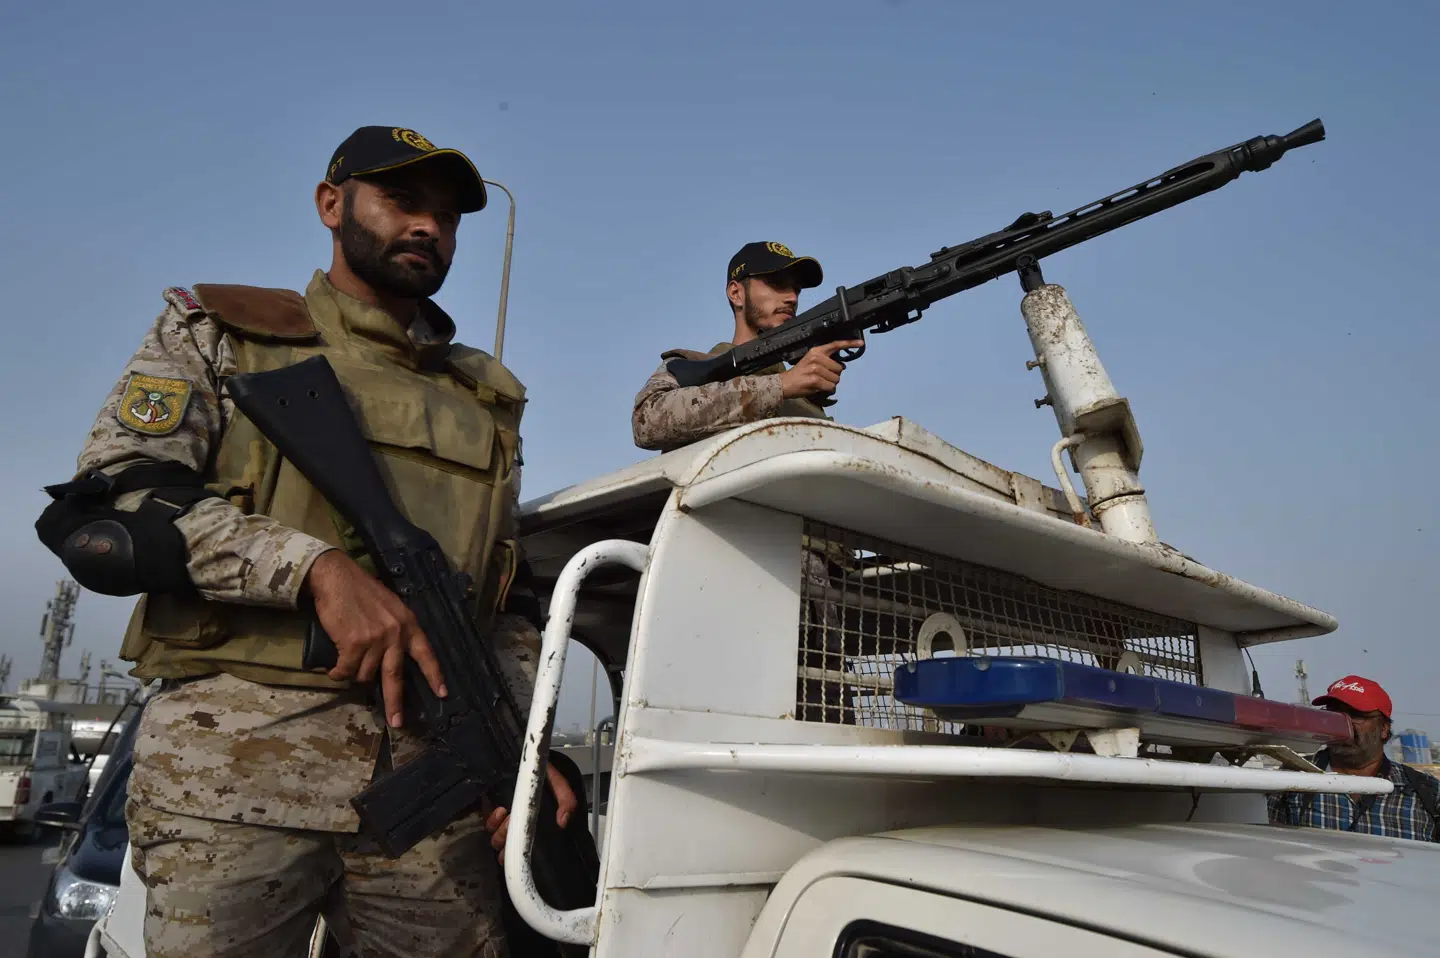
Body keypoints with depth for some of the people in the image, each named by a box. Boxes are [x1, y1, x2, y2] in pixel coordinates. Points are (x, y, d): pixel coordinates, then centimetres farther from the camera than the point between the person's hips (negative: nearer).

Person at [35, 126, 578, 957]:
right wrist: (318, 567, -16)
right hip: (238, 763, -2)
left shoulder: (488, 400, 19)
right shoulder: (216, 335, 12)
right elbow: (109, 502, -3)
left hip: (437, 779, 3)